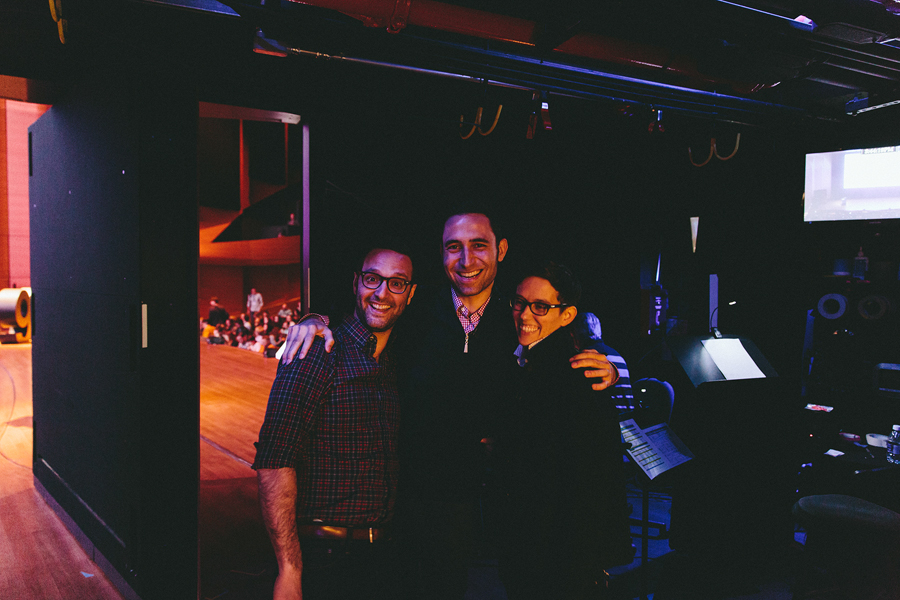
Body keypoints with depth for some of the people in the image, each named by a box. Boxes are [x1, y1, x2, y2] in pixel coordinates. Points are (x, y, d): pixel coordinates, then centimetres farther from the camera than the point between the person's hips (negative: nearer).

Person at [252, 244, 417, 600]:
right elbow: (273, 463, -19)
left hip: (382, 556, 6)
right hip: (320, 559, -6)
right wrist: (290, 571, -23)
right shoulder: (315, 354, -12)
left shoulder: (399, 364, 9)